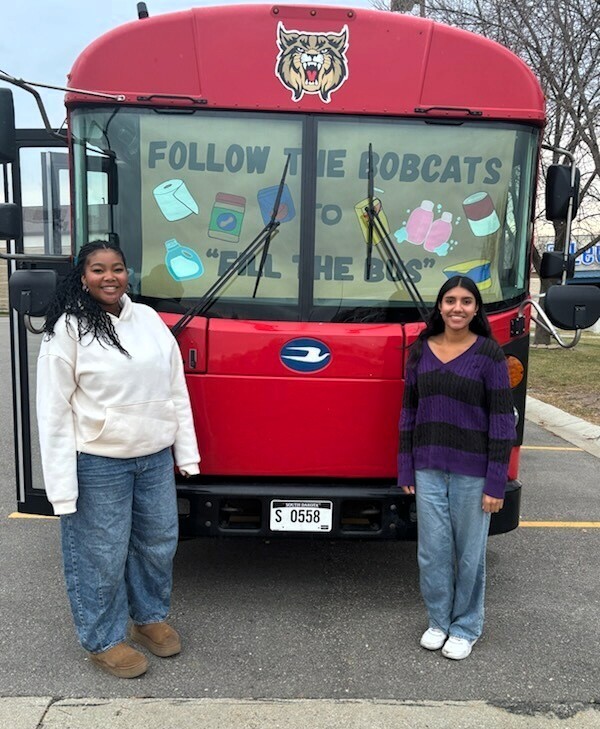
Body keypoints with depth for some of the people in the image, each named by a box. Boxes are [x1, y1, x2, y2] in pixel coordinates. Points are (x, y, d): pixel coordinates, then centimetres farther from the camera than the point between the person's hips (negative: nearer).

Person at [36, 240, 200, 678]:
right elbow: (54, 409, -11)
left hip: (156, 457, 5)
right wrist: (62, 484, -14)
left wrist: (186, 452, 7)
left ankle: (150, 617, 41)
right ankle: (104, 641, 30)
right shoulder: (69, 329, -9)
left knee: (160, 542, 18)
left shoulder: (149, 318, 5)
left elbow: (176, 390, 8)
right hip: (98, 465, -5)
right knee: (102, 556, 7)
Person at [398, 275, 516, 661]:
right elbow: (409, 411, 8)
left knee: (469, 550, 9)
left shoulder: (489, 353, -7)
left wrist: (496, 483, -10)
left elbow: (502, 420, -7)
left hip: (472, 470, -3)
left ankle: (466, 626, 29)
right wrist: (405, 469, 6)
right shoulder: (421, 350, 4)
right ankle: (439, 621, 30)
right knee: (432, 549, 9)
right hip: (428, 467, 3)